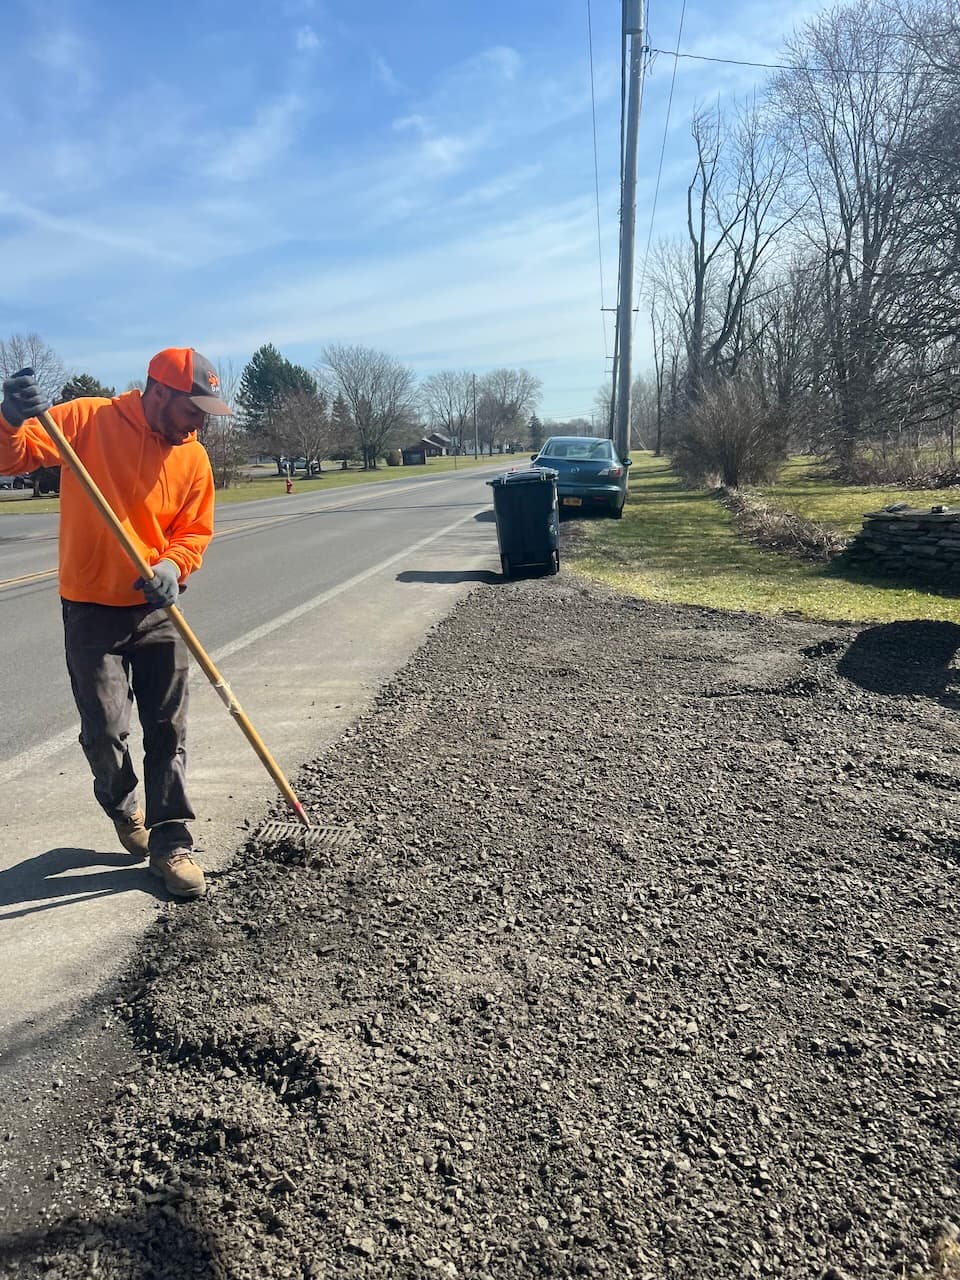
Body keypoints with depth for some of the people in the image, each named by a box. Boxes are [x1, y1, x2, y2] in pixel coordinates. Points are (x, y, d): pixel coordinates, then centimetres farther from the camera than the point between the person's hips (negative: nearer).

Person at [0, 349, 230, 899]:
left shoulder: (194, 457, 0)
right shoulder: (86, 421, -8)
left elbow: (195, 532, 3)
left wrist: (173, 566, -18)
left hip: (158, 610, 3)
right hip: (92, 610, -2)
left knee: (169, 731, 3)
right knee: (105, 731, 2)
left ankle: (172, 842, 15)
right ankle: (124, 810, 33)